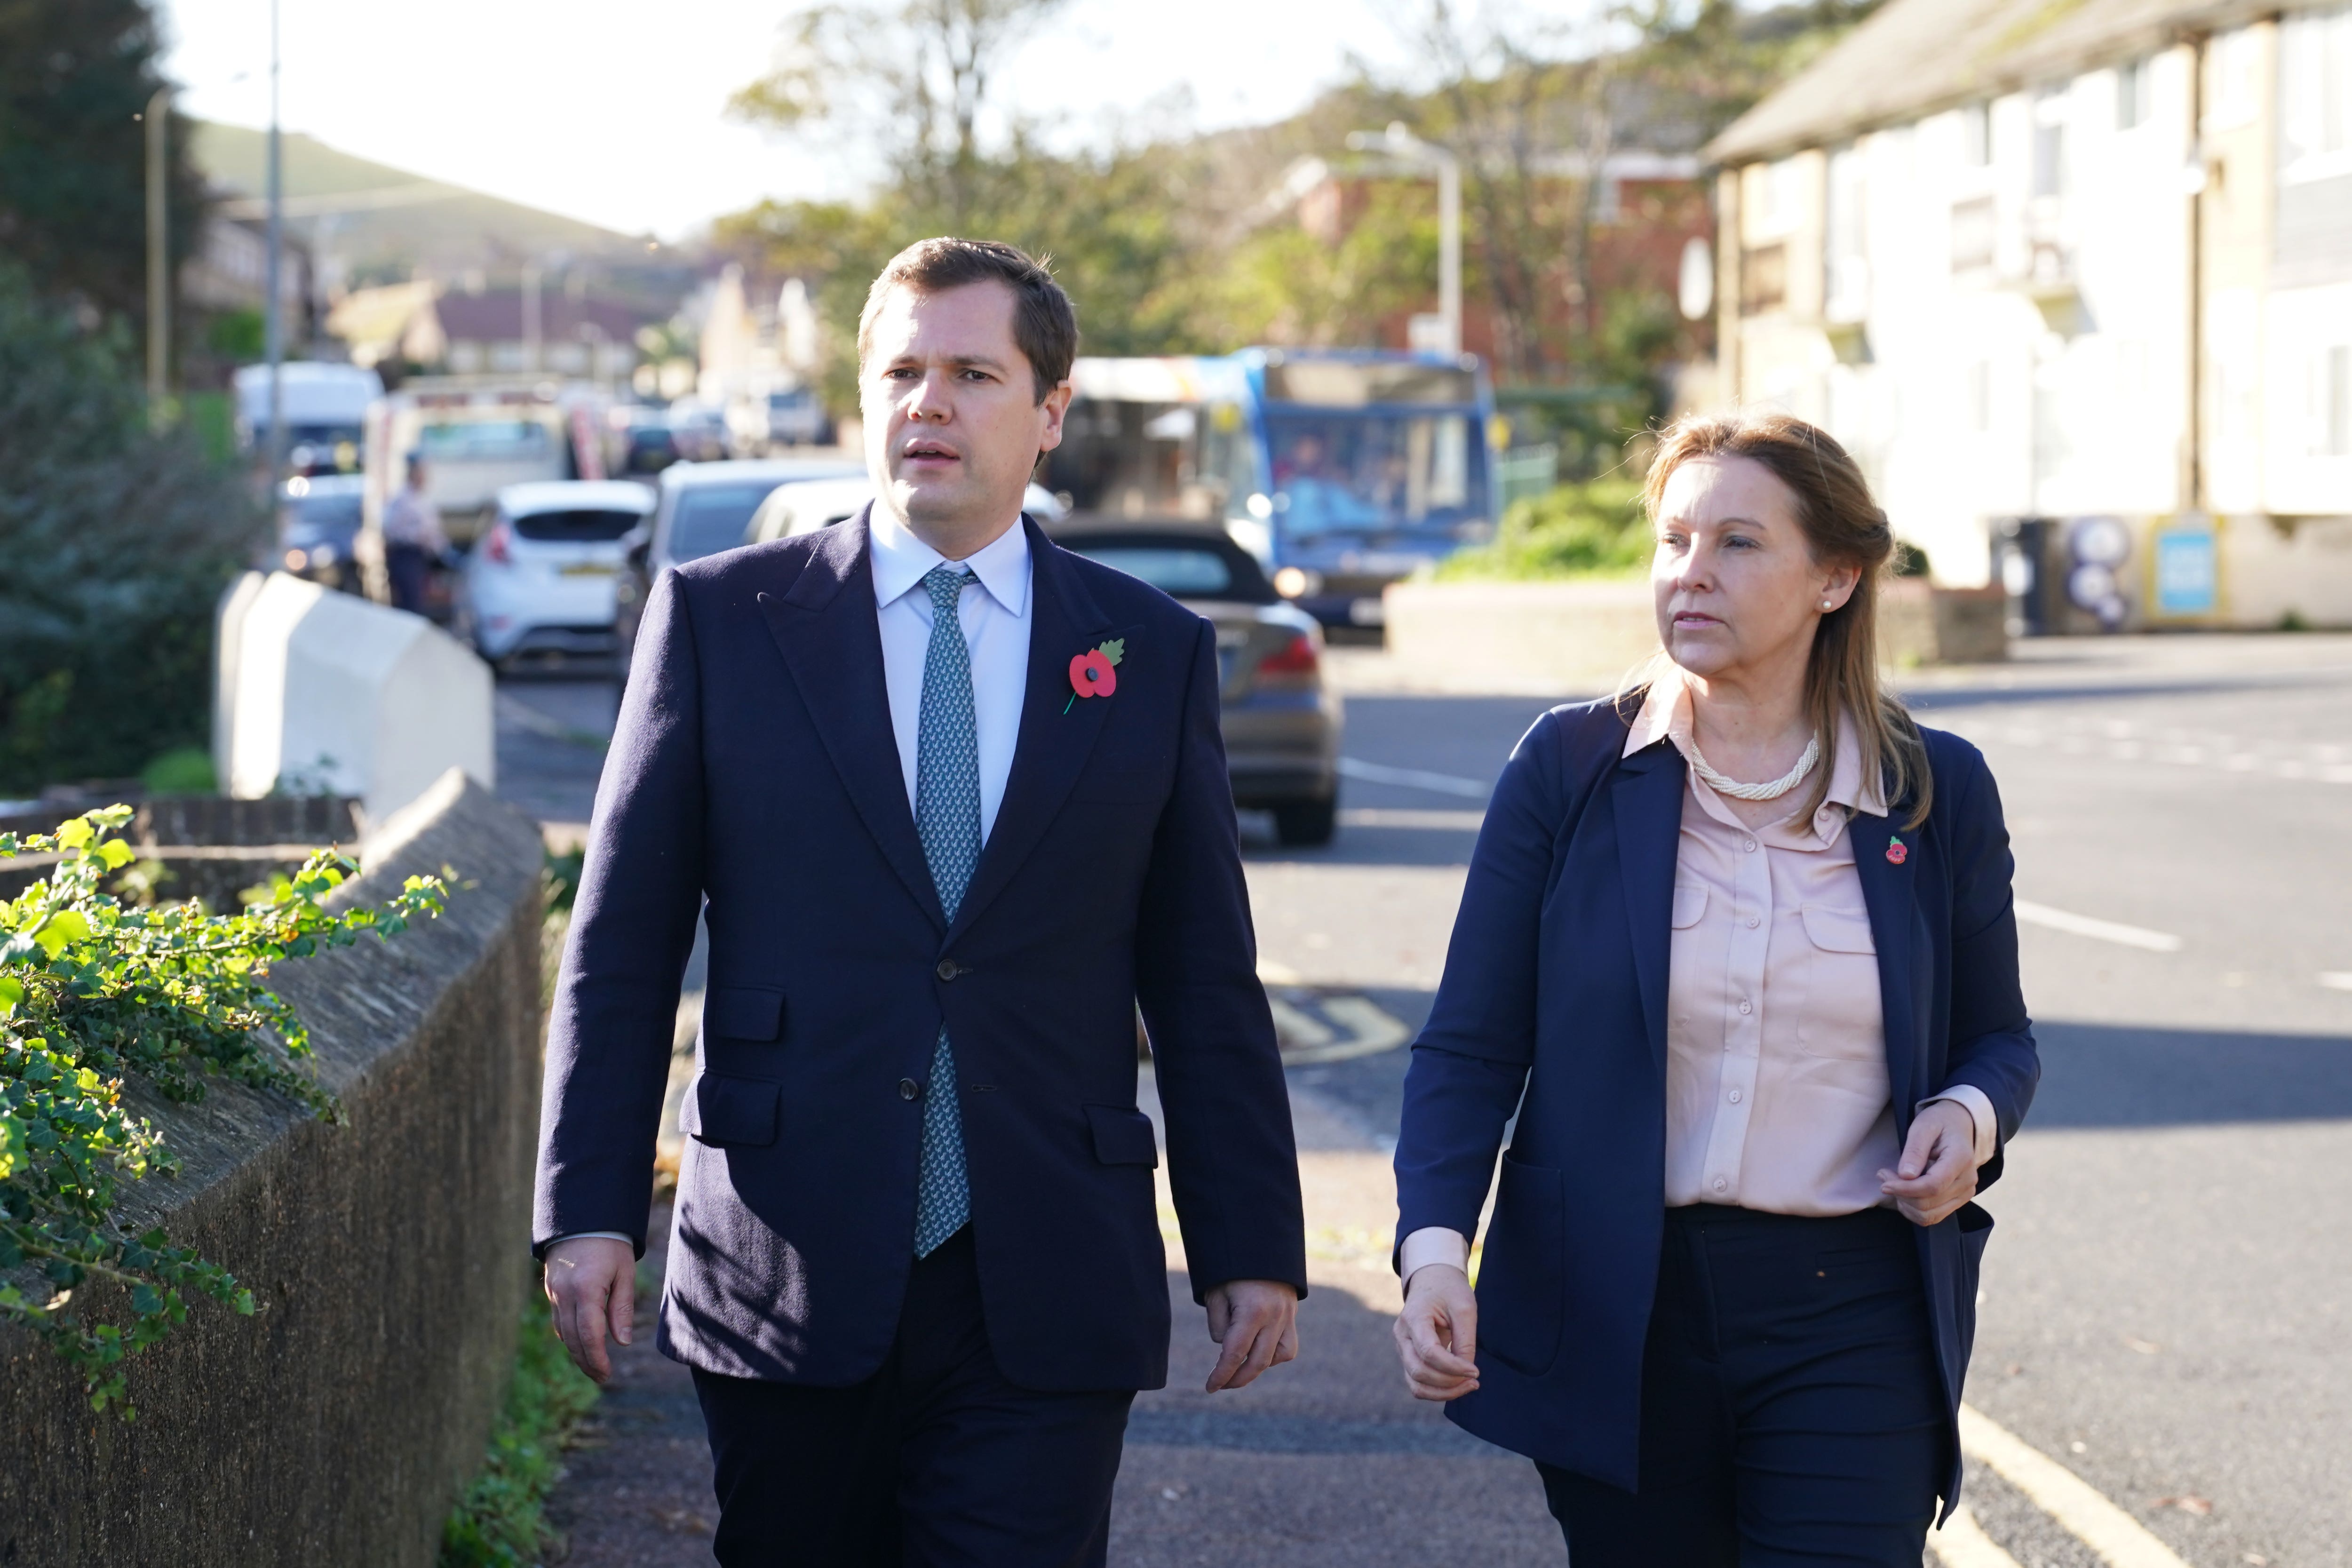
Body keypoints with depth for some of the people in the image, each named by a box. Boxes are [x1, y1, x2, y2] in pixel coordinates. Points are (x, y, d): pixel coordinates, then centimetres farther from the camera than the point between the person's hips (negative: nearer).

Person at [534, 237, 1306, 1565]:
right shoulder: (719, 620, 4)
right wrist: (591, 1209, -4)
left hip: (1047, 1297, 0)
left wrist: (1253, 1249, 6)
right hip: (788, 1286, 0)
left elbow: (1206, 983, 8)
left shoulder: (1154, 655, 7)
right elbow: (622, 947, 3)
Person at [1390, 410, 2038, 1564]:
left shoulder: (1937, 791, 3)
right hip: (1613, 1320, 0)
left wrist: (1971, 1118, -8)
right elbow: (1470, 1047, 0)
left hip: (1851, 1323, 0)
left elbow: (1999, 1037, 16)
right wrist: (1435, 1250, -16)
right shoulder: (1569, 769, 1)